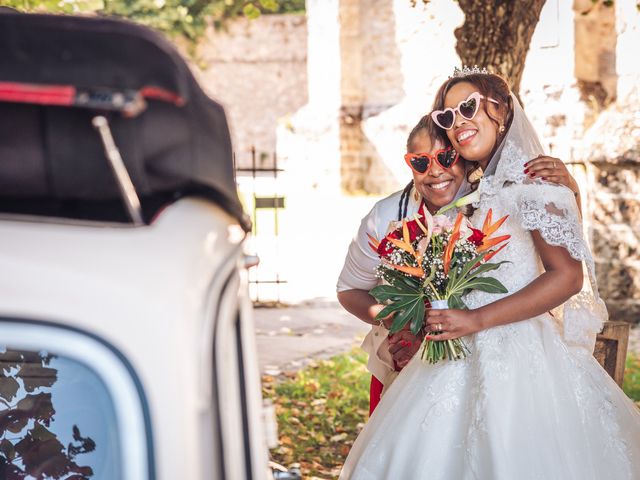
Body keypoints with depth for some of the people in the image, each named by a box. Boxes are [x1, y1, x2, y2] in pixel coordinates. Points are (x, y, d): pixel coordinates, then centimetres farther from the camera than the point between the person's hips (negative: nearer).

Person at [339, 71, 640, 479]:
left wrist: (477, 320, -18)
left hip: (518, 354, -8)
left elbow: (567, 276, -17)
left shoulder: (532, 182, -9)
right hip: (467, 355, 8)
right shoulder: (477, 189, 14)